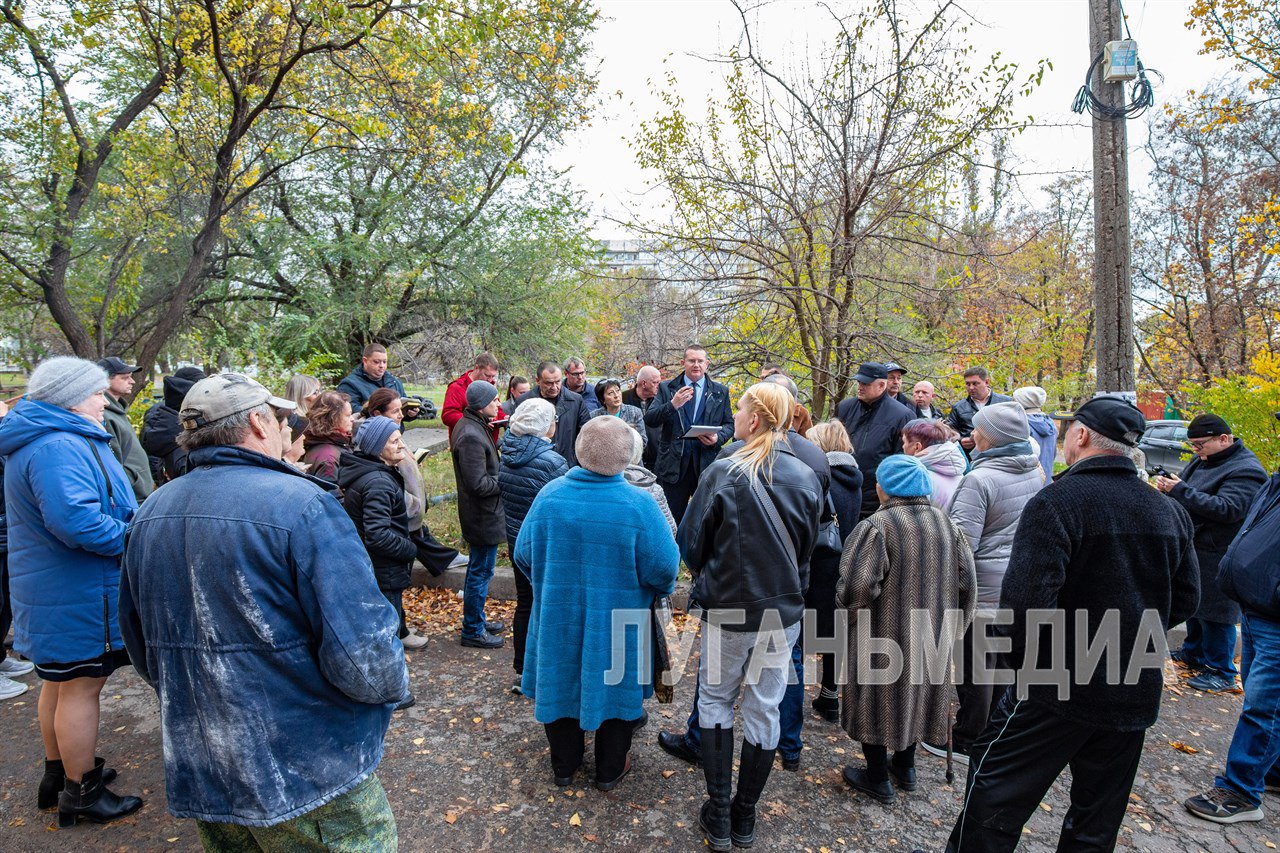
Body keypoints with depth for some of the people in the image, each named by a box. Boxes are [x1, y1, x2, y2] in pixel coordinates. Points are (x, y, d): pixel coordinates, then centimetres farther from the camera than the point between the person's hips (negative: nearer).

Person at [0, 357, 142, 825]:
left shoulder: (39, 440, 12)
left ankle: (58, 774, 40)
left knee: (60, 682, 23)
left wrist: (133, 525, 13)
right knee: (81, 687, 3)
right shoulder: (60, 448, -25)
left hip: (53, 589, 11)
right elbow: (78, 520, -36)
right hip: (77, 597, -11)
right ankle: (82, 794, 18)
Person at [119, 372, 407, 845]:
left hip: (195, 772, 7)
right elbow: (362, 653, -27)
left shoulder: (149, 513, 2)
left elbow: (143, 649, 13)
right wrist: (392, 683, -5)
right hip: (310, 775, -7)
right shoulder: (302, 505, -23)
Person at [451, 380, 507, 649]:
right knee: (481, 571, 3)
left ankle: (476, 620, 36)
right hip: (483, 515, -11)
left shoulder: (473, 426, 8)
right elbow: (479, 484, -27)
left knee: (478, 569, 21)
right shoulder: (471, 436, -25)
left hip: (481, 513, 11)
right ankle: (473, 631, 16)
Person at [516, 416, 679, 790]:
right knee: (615, 685, 18)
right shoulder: (638, 504, -22)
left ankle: (564, 765, 39)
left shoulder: (550, 494, -13)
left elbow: (523, 554, -4)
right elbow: (664, 566, -17)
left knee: (561, 682, 22)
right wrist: (662, 589, 6)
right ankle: (610, 769, 35)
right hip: (617, 623, -2)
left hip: (557, 617, 3)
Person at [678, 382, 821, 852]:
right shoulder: (806, 478, -6)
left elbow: (691, 541, -8)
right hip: (784, 609, 3)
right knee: (764, 709, 15)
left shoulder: (724, 473, -17)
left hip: (728, 608, -3)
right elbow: (806, 548, 7)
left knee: (715, 700, 16)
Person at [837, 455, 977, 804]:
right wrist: (951, 629, 13)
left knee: (880, 698, 10)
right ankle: (905, 768, 38)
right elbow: (967, 585, 4)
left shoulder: (876, 526, -21)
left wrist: (849, 611, -6)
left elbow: (858, 586, -27)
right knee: (916, 694, 22)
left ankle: (878, 778, 23)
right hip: (932, 637, 6)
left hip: (883, 634, -6)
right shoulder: (947, 524, 1)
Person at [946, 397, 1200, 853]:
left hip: (1058, 687, -7)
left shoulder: (1056, 501, -18)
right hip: (1137, 694, 7)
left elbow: (1027, 600, -25)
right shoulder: (1170, 511, 4)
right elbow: (1185, 598, 13)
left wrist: (1023, 661, -9)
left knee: (993, 793, 8)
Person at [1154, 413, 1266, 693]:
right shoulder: (1202, 460, 9)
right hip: (1193, 547, 9)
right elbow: (1187, 493, 18)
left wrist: (1180, 490, -30)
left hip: (1218, 557, -9)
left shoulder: (1245, 471, -19)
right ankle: (1194, 653, 38)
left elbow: (1227, 509, -29)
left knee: (1214, 612, 0)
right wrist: (1169, 485, -5)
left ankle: (1222, 673, 13)